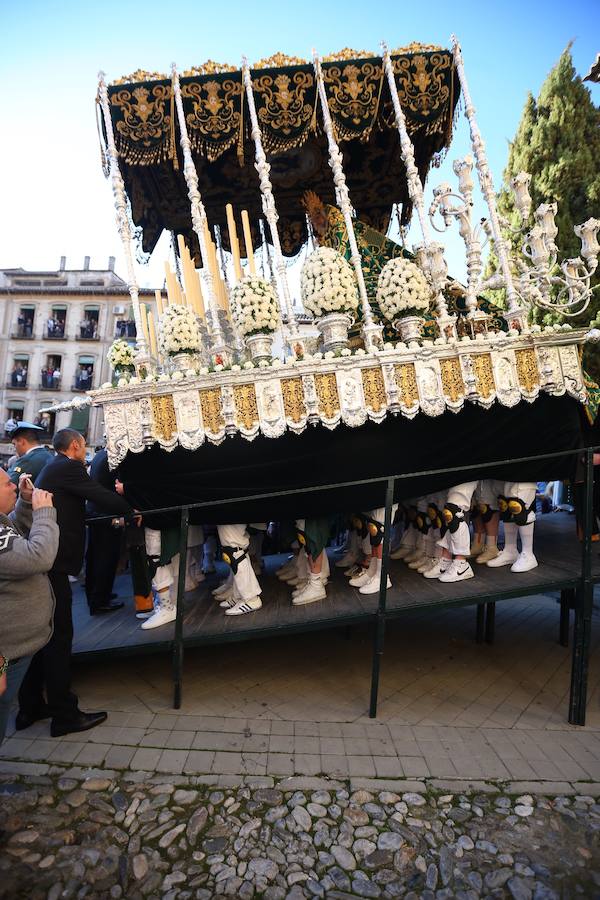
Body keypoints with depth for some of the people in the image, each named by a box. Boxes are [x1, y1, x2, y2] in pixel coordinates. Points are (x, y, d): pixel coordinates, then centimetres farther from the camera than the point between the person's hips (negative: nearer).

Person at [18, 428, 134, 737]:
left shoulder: (52, 468, 18)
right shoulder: (67, 468, -12)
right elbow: (103, 497, -15)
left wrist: (117, 511, 25)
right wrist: (131, 512, 1)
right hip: (54, 563, -10)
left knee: (48, 634, 18)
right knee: (59, 636, -1)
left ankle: (30, 706, 28)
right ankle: (64, 715, 10)